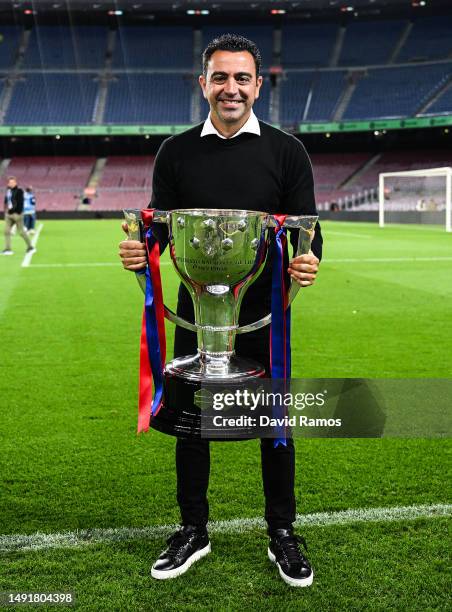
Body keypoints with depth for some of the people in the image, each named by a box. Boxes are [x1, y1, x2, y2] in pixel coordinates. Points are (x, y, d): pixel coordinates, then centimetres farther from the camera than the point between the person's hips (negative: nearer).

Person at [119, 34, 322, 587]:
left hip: (265, 313, -1)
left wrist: (310, 261, -23)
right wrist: (140, 249, -16)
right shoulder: (176, 153, 4)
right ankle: (193, 532, 28)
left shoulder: (285, 151, 1)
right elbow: (160, 226, 6)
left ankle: (282, 535, 26)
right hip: (196, 312, 1)